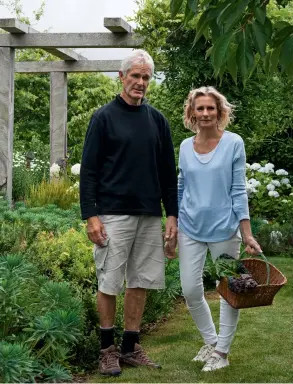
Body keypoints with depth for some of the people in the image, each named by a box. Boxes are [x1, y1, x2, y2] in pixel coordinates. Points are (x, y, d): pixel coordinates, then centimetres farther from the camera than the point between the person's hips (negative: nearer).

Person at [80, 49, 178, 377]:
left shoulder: (157, 120, 10)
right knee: (109, 284, 1)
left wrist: (172, 214, 7)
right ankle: (108, 348, 14)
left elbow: (168, 172, 13)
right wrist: (90, 215, -12)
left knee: (141, 282, 7)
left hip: (150, 216, 4)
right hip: (113, 215, -4)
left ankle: (131, 347, 19)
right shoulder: (103, 117, -2)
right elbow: (88, 171, -5)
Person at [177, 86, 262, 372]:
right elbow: (180, 190, 11)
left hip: (224, 229, -3)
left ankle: (222, 351, 21)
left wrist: (247, 234, -10)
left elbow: (238, 190, -6)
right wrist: (171, 228, 9)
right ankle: (210, 341, 26)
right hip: (191, 229, 3)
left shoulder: (233, 143, -6)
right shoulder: (185, 146, 4)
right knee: (190, 290, 4)